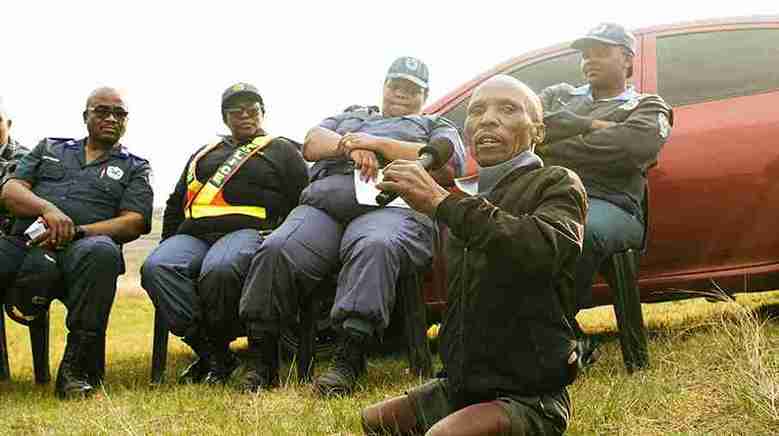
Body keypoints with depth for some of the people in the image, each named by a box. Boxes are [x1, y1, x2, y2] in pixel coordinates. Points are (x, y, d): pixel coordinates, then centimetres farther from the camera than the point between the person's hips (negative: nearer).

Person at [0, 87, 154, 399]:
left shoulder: (135, 168, 22)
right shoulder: (50, 148, 29)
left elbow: (134, 222, 6)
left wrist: (76, 231, -10)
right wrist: (47, 209, -7)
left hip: (79, 247, -2)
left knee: (101, 251, -40)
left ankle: (77, 369, -34)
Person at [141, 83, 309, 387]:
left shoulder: (282, 150, 20)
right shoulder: (204, 155, 33)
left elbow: (302, 204, 10)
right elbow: (175, 206, 33)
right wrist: (169, 244, 18)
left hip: (247, 231, -4)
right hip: (192, 234, 5)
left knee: (218, 271, -40)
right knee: (156, 267, -29)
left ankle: (215, 349, -17)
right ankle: (215, 356, -27)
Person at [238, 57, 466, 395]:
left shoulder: (437, 126, 30)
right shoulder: (352, 116, 39)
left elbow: (448, 166, 7)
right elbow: (311, 144, 21)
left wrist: (377, 143, 3)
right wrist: (350, 147, -2)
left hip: (391, 206, -3)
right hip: (323, 202, 3)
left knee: (375, 248, -40)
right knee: (276, 250, -28)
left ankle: (348, 363, -46)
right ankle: (263, 362, -23)